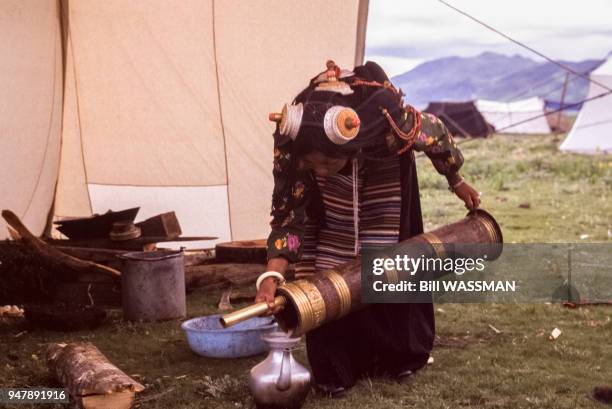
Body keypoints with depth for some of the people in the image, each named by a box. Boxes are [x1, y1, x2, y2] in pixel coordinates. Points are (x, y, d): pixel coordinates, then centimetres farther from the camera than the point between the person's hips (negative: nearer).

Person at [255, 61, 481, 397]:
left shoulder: (386, 119, -44)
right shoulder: (291, 139, -40)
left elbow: (435, 132, -21)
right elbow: (288, 211, -32)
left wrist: (457, 182, -3)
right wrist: (272, 275, -47)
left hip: (383, 167, 0)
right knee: (326, 259, -9)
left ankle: (401, 355, 26)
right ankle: (334, 367, 4)